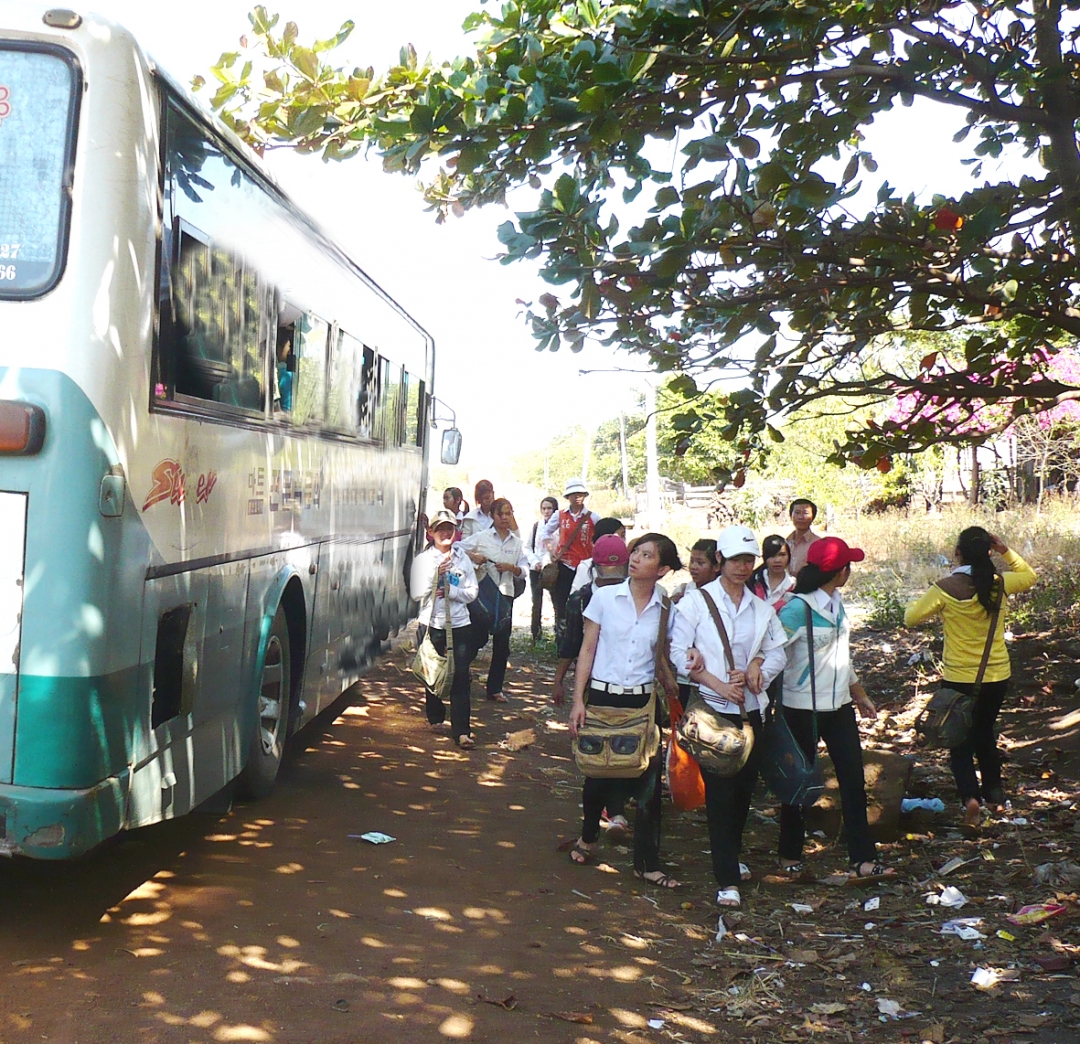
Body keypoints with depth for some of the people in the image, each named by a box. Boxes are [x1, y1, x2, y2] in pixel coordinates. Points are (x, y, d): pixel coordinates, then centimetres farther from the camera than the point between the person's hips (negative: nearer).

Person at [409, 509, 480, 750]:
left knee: (460, 678, -8)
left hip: (459, 625, 0)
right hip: (431, 624, 0)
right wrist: (436, 575, -16)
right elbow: (417, 594, -6)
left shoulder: (462, 558, 7)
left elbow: (471, 592, 3)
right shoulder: (422, 559, 1)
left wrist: (450, 590, -13)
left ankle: (461, 730, -10)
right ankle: (435, 717, 34)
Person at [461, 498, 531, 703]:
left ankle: (495, 688, 16)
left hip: (505, 594, 3)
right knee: (475, 637, -1)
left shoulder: (516, 542, 9)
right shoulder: (481, 537, 0)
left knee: (502, 643, 5)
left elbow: (525, 571, 6)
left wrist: (512, 568, -13)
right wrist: (472, 556, -15)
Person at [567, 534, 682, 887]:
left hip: (643, 700, 1)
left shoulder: (665, 608, 1)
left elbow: (662, 658, 9)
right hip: (603, 697, -1)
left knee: (648, 781, -2)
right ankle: (588, 837, 37)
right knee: (598, 774, 10)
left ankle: (647, 863, 10)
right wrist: (578, 700, -3)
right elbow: (587, 650, 2)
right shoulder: (605, 597, -2)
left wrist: (673, 685, -12)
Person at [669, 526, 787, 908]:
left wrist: (758, 669, -12)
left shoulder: (761, 608, 12)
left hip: (750, 708, 5)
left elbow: (778, 652, 10)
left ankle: (731, 855, 33)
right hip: (711, 709, -5)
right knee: (719, 790, -7)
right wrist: (719, 686, -15)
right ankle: (727, 879, -4)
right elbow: (679, 652, -9)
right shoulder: (696, 601, -3)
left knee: (744, 786, 11)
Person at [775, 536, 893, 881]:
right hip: (803, 710, -7)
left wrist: (859, 693, 27)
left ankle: (863, 860, 8)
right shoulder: (797, 608, -18)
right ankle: (791, 857, 22)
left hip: (839, 707, 7)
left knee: (854, 781, 3)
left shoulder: (836, 603, 8)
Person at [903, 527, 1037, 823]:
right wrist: (1006, 552, 5)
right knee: (986, 733, 25)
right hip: (998, 677, 3)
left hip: (960, 679, -3)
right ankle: (994, 791, 32)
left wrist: (928, 604, 11)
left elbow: (911, 617, -7)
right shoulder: (999, 585, -7)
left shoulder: (946, 589, -17)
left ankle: (970, 796, -10)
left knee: (960, 742, 9)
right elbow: (1029, 576, 15)